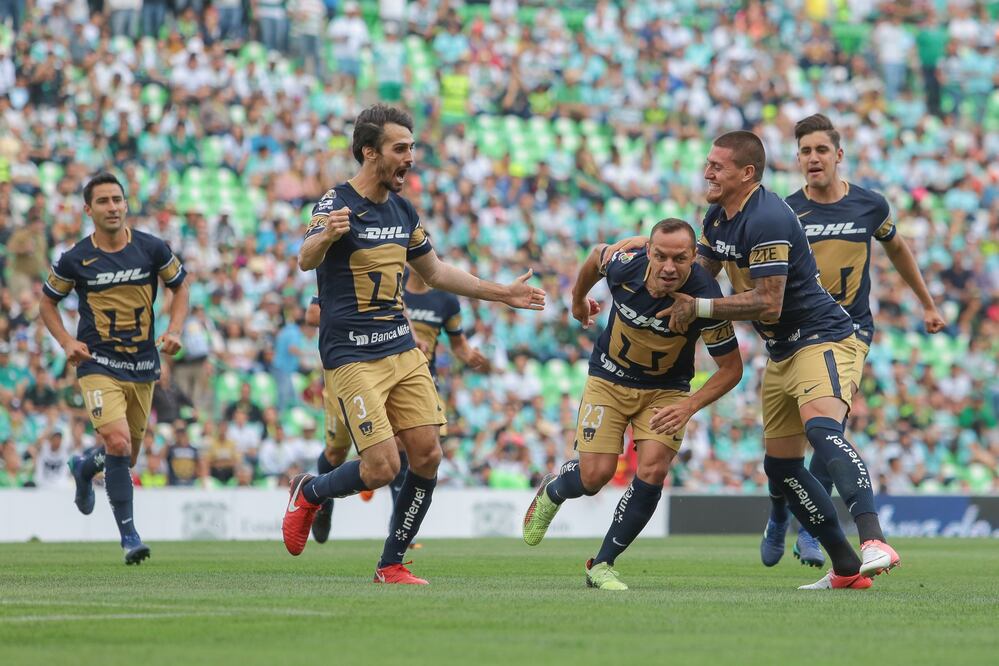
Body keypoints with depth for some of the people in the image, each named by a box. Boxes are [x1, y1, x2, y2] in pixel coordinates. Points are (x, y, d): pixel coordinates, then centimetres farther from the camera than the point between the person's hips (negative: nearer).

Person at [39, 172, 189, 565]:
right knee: (118, 443, -22)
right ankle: (128, 535, -13)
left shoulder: (152, 249, -3)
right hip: (99, 365, -3)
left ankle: (84, 467, 49)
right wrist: (66, 342, -6)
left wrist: (175, 330, -3)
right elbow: (47, 301, 9)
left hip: (143, 366, 3)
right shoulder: (75, 260, -7)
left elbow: (179, 286, 12)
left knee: (127, 457, 13)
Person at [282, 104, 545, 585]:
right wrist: (325, 236, -53)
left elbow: (435, 272, 25)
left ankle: (392, 565, 10)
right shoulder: (337, 204, -12)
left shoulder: (402, 211, 11)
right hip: (352, 358, -7)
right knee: (382, 468, -13)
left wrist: (503, 293, 25)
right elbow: (305, 261, -30)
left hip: (403, 351, 7)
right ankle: (309, 493, 16)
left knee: (427, 456, -3)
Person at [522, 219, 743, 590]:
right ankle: (551, 492, 29)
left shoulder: (705, 299, -30)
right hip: (609, 378, 1)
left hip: (666, 389, 0)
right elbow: (597, 256, 2)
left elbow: (732, 368, -18)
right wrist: (578, 300, 19)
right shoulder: (624, 266, -26)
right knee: (595, 475, -9)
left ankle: (602, 564, -2)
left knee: (652, 470, -20)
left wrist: (690, 406, -31)